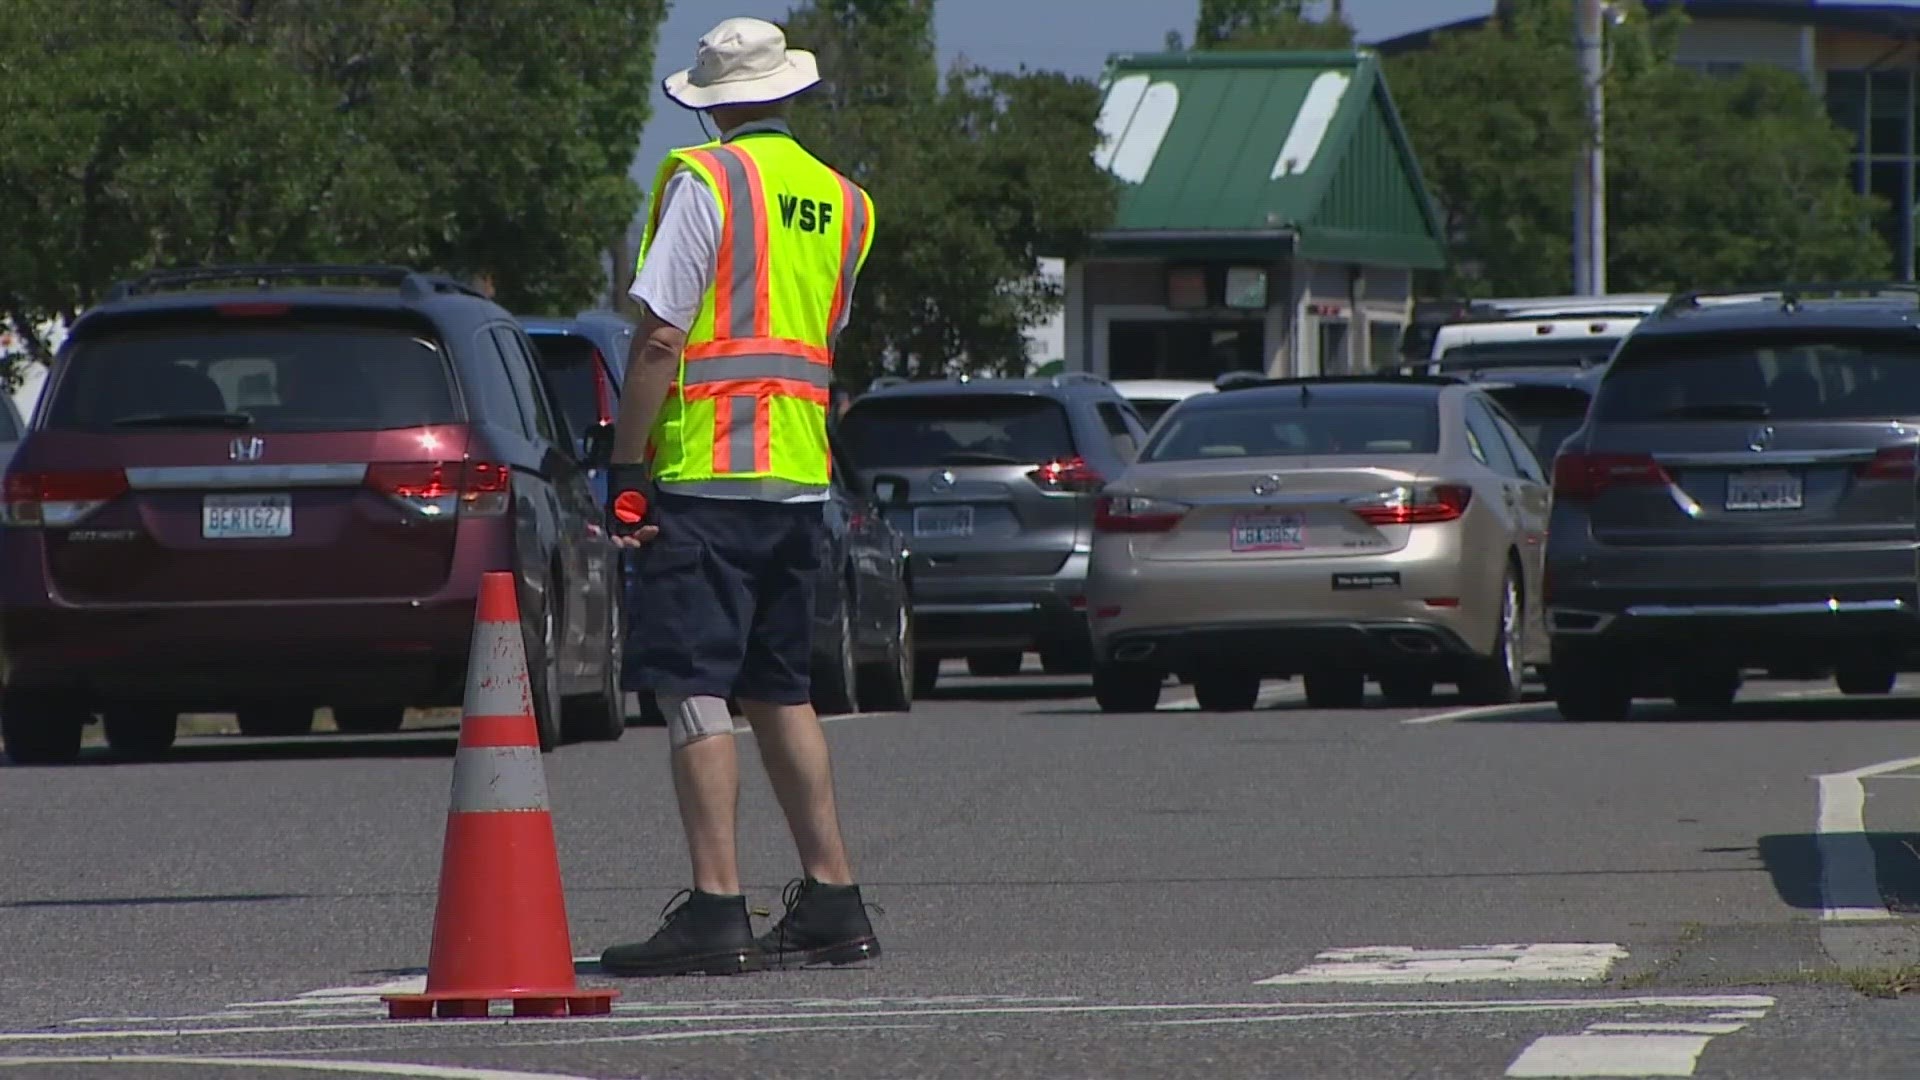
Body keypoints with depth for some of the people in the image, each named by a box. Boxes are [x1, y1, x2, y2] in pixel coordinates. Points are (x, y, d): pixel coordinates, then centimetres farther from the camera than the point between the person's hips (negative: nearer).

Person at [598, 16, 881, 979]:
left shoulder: (703, 181, -7)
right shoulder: (843, 203, 14)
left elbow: (658, 337, -12)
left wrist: (626, 471, -9)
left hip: (703, 473, -7)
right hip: (801, 476, 7)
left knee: (694, 690, -8)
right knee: (780, 692, 15)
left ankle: (715, 907, -15)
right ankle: (832, 902, 15)